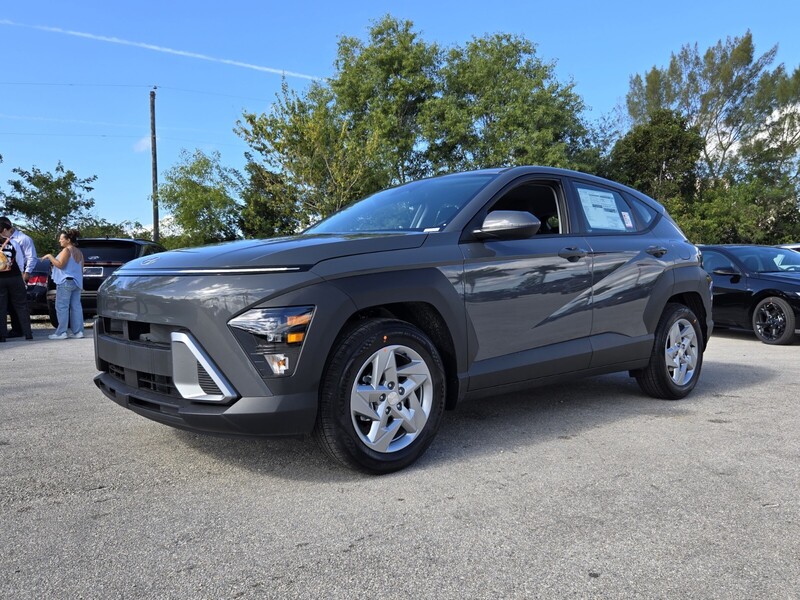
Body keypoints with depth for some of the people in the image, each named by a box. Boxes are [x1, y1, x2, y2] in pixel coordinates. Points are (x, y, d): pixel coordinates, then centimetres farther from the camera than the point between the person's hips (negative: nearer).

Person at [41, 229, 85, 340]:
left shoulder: (66, 250, -10)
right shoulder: (79, 252, 16)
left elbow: (60, 265, -17)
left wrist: (50, 256, -8)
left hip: (66, 282, -8)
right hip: (77, 282, 9)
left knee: (62, 307, -5)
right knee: (76, 307, 6)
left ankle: (61, 332, -7)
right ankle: (77, 331, 4)